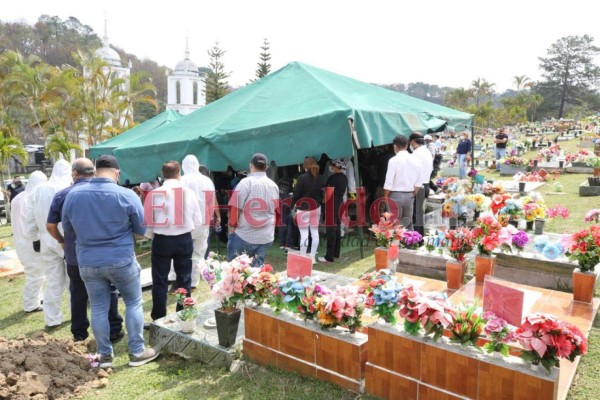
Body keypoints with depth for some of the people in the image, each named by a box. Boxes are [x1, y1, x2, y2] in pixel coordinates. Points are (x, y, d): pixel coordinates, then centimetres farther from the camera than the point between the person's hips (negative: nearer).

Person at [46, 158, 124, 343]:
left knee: (78, 294, 15)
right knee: (109, 292, 9)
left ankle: (79, 333, 24)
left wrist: (62, 241, 18)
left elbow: (50, 225, 1)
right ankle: (114, 331, 12)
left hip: (74, 255, 2)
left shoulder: (62, 195, -2)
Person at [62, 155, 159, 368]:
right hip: (121, 260, -3)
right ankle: (137, 352, 17)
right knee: (133, 303, 11)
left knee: (99, 308, 14)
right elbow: (142, 229, -4)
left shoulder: (73, 195, -2)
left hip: (88, 262, 3)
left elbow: (67, 227, 12)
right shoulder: (127, 195, -13)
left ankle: (105, 355, 25)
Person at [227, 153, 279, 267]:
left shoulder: (245, 182, -11)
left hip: (244, 235, -5)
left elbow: (235, 208, -11)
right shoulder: (274, 185, 8)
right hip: (266, 236, 5)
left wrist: (231, 228, 2)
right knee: (257, 267, 11)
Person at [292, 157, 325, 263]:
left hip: (303, 209, -5)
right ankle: (312, 257, 17)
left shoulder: (302, 178, -16)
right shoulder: (321, 179, 0)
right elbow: (322, 194, 7)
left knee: (304, 234, -1)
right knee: (315, 233, 10)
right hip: (316, 208, 5)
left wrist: (292, 205, 1)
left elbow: (296, 194, -13)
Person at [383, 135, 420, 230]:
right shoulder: (414, 160, 4)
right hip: (410, 195, 5)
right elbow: (418, 183, 7)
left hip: (396, 195, -5)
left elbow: (388, 183, -13)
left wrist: (385, 198, -2)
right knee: (409, 223, 14)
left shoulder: (393, 160, -12)